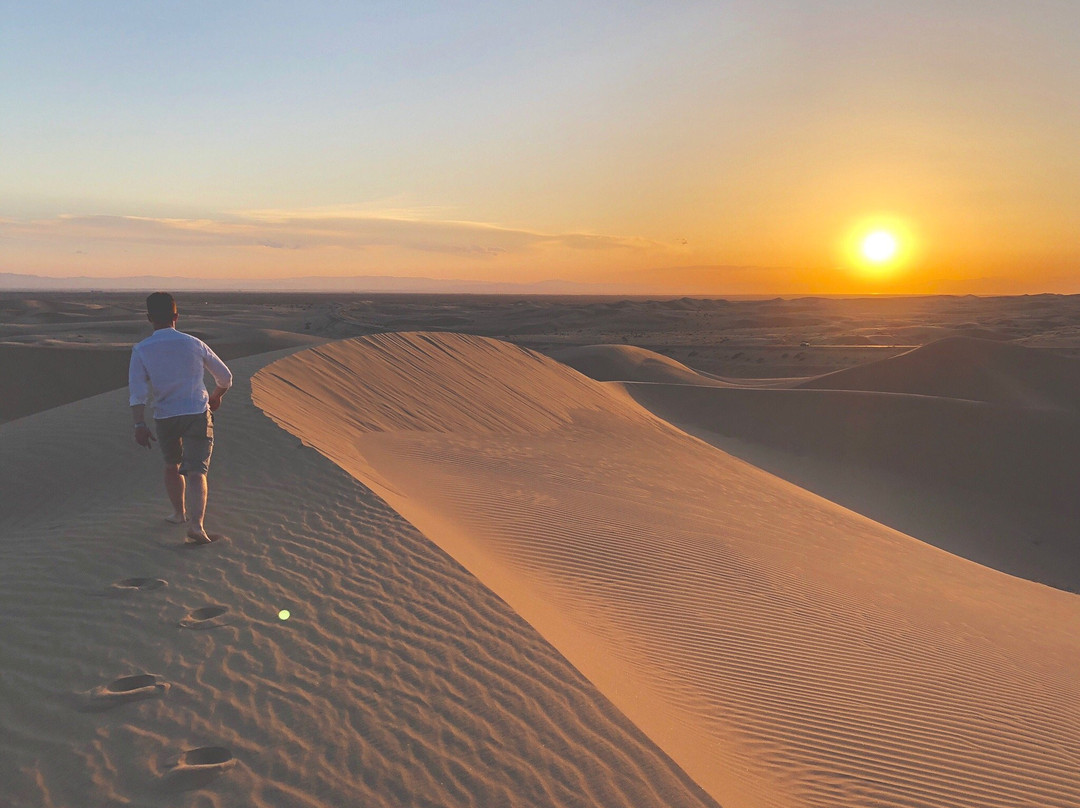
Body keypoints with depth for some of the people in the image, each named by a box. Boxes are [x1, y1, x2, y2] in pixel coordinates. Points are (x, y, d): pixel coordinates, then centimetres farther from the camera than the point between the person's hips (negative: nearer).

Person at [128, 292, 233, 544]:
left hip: (165, 419, 1)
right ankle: (196, 524, -21)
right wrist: (216, 397, 28)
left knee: (172, 466, 24)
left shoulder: (141, 350, -4)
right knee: (195, 472, -5)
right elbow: (225, 377, 9)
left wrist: (139, 424, -15)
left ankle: (180, 513, 39)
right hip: (198, 414, -1)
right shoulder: (194, 344, 0)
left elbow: (137, 392, -14)